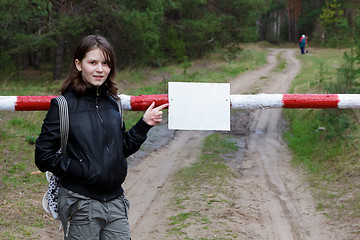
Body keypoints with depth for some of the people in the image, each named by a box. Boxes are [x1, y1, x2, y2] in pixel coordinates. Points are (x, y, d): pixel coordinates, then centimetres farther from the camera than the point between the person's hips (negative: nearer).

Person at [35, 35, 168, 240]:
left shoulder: (112, 102, 8)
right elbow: (44, 157, -9)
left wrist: (144, 125, 4)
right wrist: (82, 170, -16)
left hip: (116, 201, 5)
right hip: (81, 204, -5)